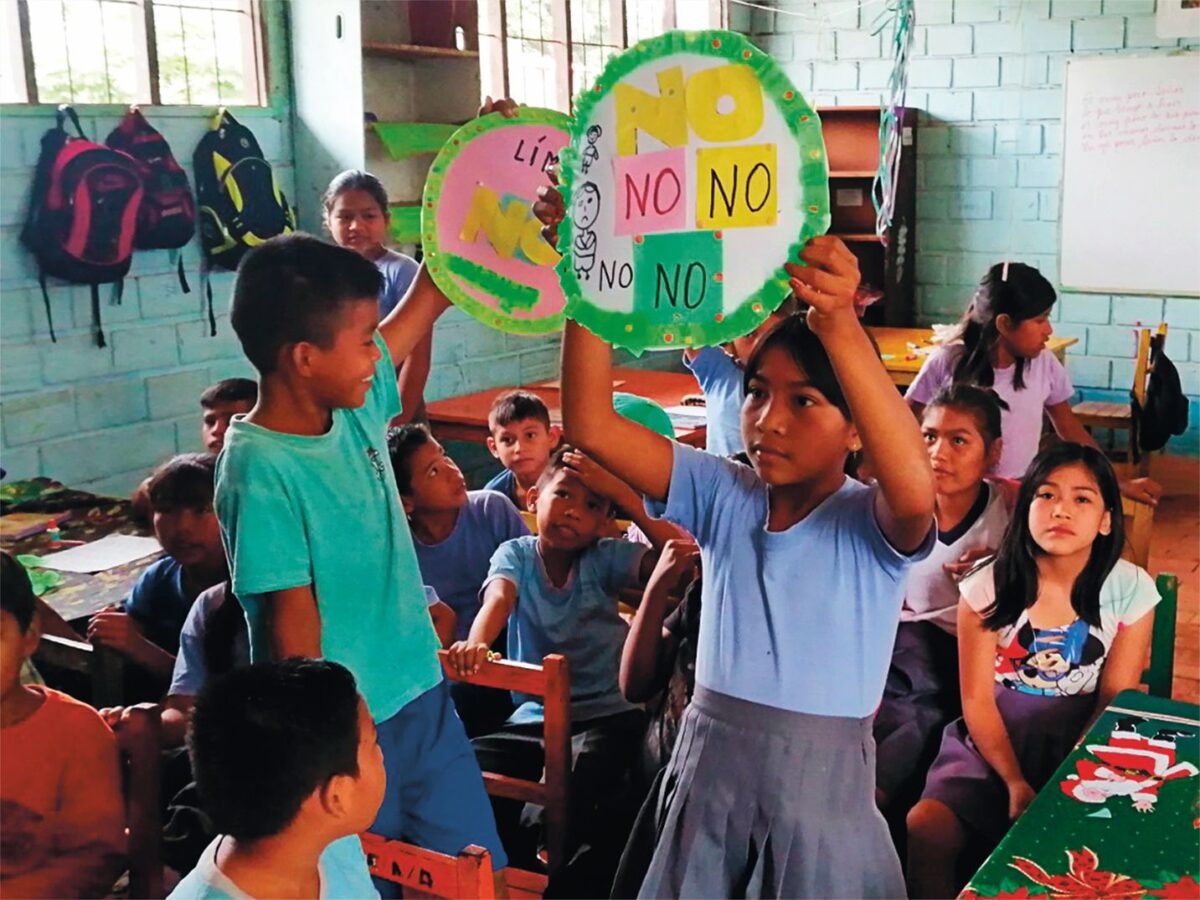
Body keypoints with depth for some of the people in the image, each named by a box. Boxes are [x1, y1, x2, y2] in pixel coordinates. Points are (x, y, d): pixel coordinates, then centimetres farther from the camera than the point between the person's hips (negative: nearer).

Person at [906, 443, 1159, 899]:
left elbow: (1116, 703, -4)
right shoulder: (989, 585, -8)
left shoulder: (1130, 590, -7)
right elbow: (977, 699, -6)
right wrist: (1015, 783, -18)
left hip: (1081, 744, 0)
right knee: (925, 827, -23)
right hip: (993, 737, 0)